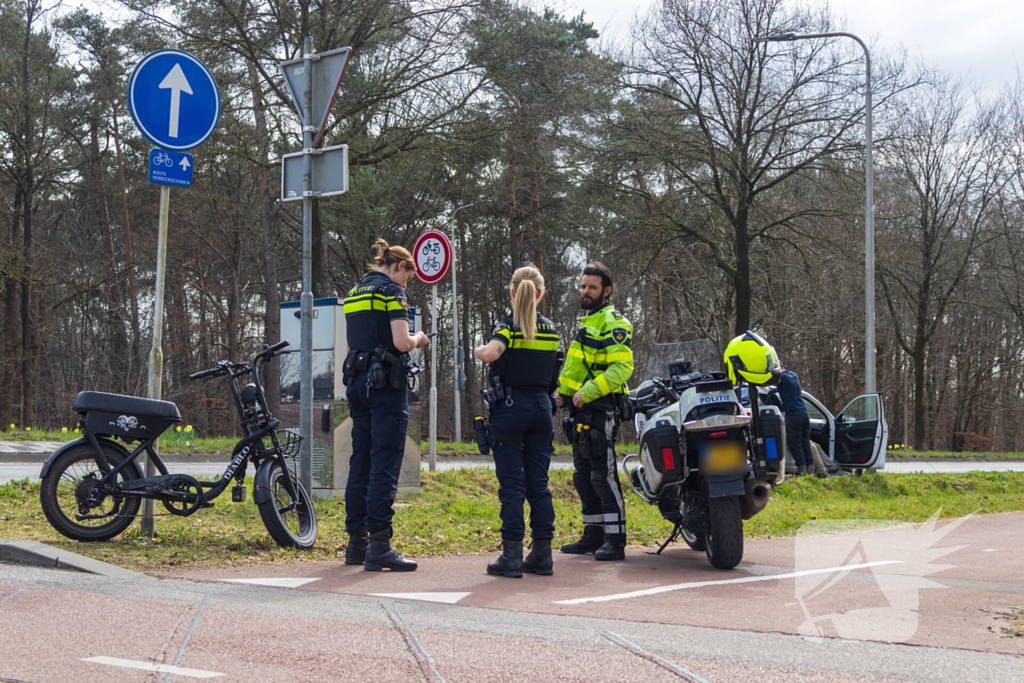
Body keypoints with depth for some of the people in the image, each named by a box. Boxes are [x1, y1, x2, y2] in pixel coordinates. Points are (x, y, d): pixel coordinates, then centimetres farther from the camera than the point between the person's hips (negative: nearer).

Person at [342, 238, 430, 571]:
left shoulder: (354, 292, 17)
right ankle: (379, 545, -10)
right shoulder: (392, 291, -7)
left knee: (360, 463, 11)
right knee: (385, 465, -8)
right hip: (384, 382, -8)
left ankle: (356, 543, 15)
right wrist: (418, 339, 4)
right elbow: (401, 342, -17)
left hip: (356, 380, 8)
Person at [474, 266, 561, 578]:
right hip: (541, 406, 5)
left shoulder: (508, 326, -9)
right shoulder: (550, 330, 7)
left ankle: (512, 555, -4)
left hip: (510, 408, -5)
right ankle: (542, 554, 10)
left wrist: (478, 350, -7)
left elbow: (491, 354, -27)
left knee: (512, 484, -3)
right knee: (539, 483, 8)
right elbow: (549, 371, 9)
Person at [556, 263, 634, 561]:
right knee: (583, 475, 12)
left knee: (603, 475, -11)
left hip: (600, 407, -10)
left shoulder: (613, 322, -9)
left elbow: (622, 366, -20)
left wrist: (589, 391, -24)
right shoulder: (586, 321, 22)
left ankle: (615, 540, -9)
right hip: (581, 409, 10)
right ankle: (593, 534, 19)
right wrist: (563, 389, 16)